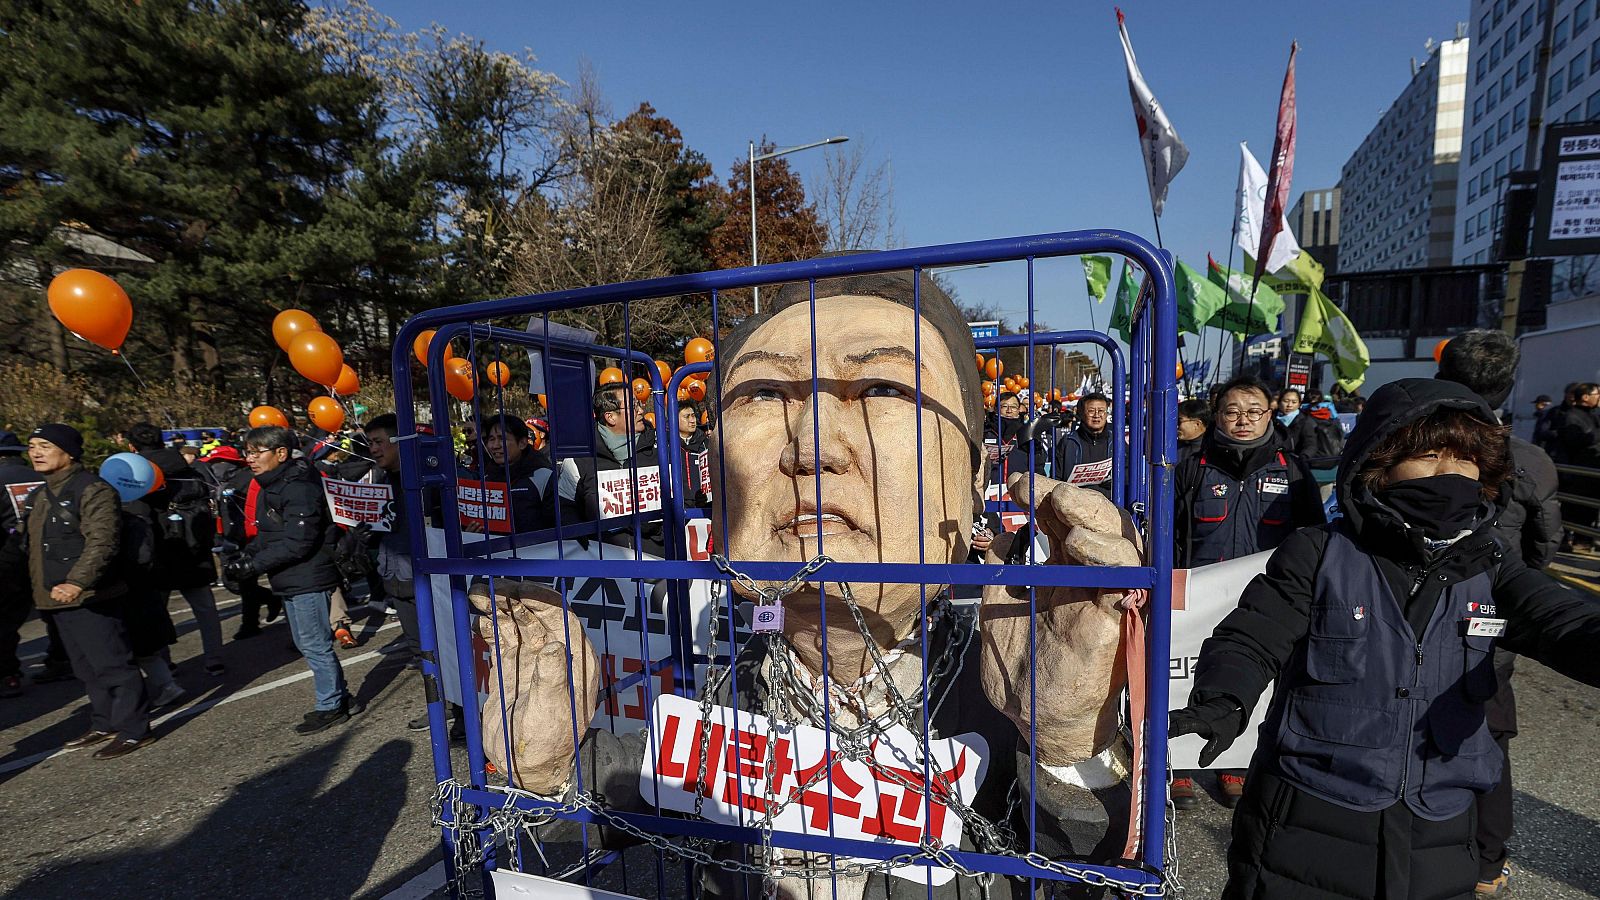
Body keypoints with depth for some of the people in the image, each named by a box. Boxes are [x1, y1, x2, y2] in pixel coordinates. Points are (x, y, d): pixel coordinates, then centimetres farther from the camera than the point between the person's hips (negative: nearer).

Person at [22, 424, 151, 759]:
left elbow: (101, 542, -24)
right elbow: (35, 545, 25)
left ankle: (133, 729, 2)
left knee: (111, 665, -5)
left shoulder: (93, 491, -14)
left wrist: (78, 581, -34)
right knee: (86, 668, 18)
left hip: (90, 597, -10)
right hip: (58, 597, 10)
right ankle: (104, 724, 29)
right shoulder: (39, 496, 17)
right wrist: (40, 588, 19)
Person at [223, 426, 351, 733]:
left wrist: (254, 565, -20)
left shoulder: (299, 488, -19)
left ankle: (331, 706, 13)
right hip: (292, 581, 10)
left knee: (314, 645, 0)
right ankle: (337, 696, 30)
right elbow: (268, 534, 16)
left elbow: (298, 542, -24)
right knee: (307, 644, 18)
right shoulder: (270, 487, 12)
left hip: (308, 579, -10)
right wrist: (245, 553, 0)